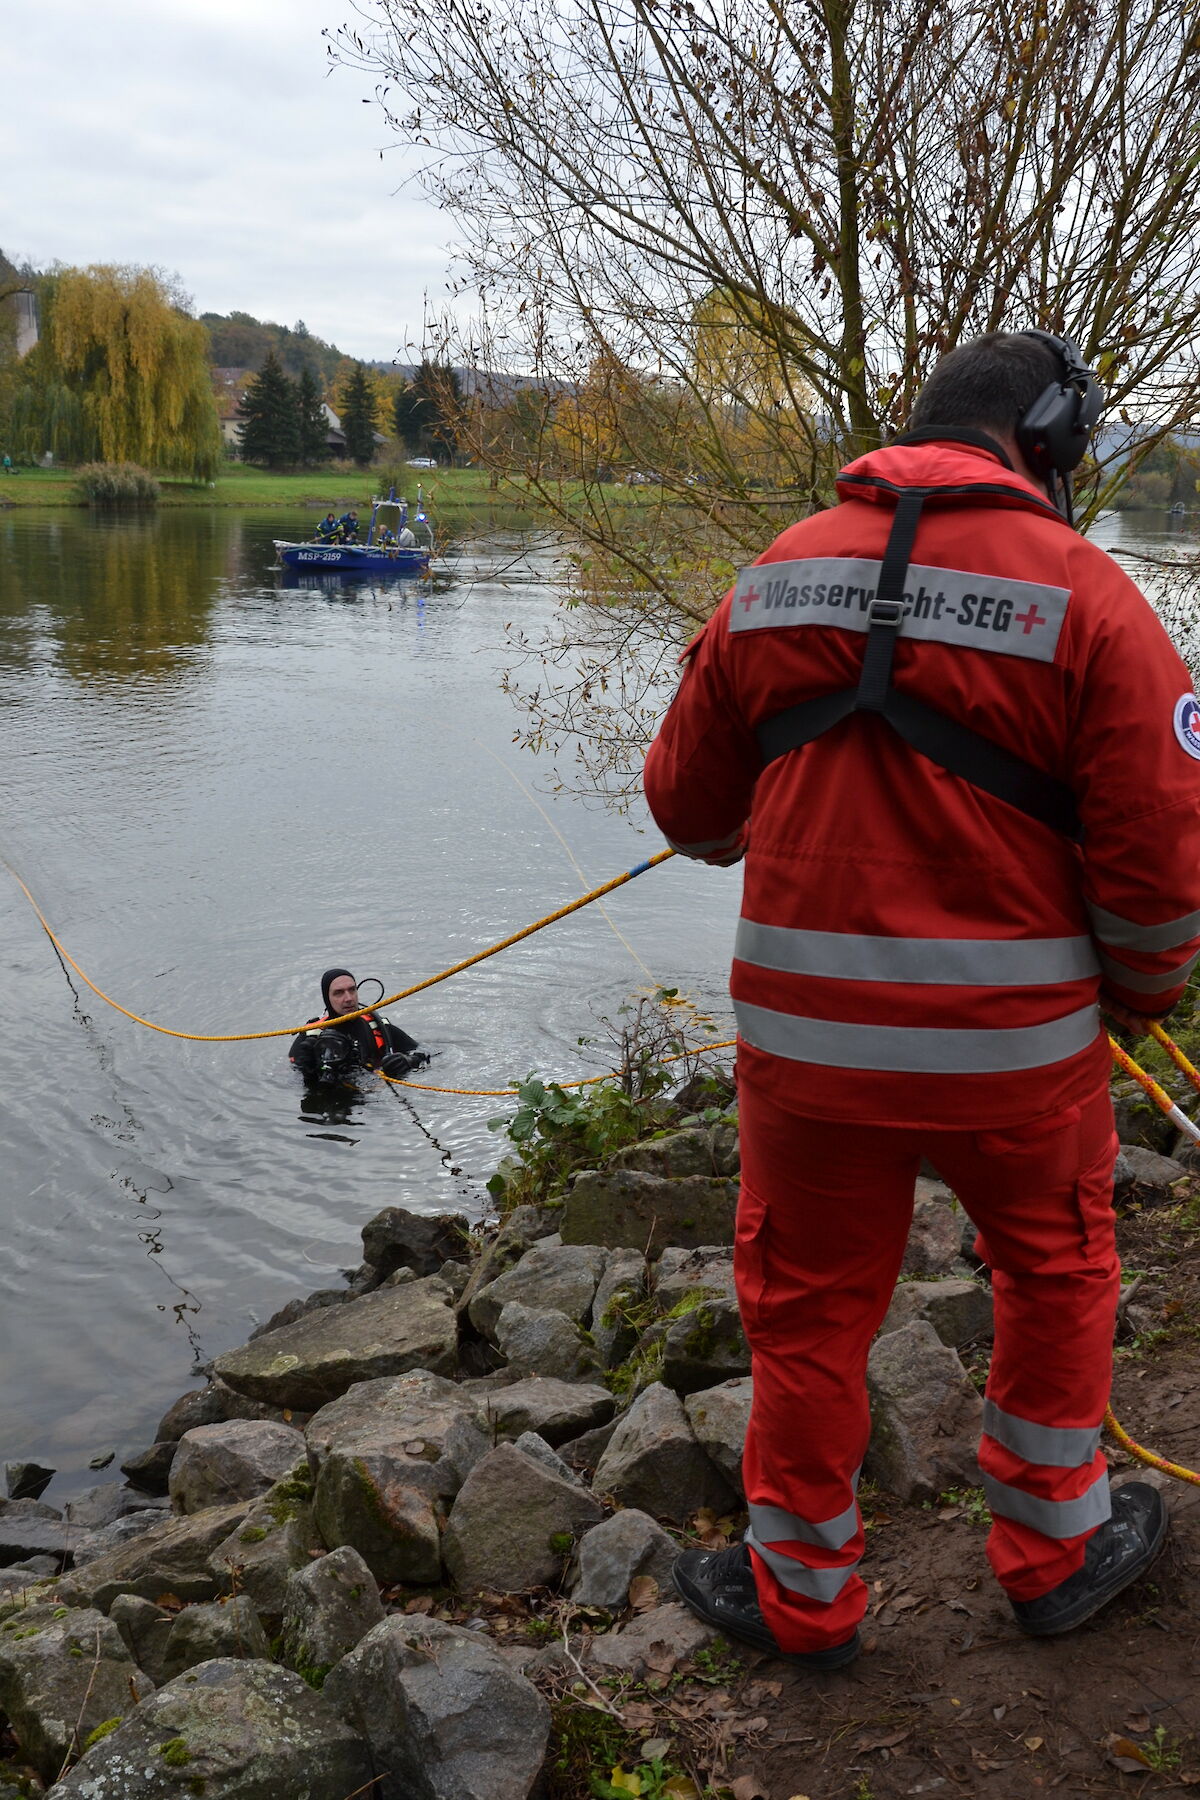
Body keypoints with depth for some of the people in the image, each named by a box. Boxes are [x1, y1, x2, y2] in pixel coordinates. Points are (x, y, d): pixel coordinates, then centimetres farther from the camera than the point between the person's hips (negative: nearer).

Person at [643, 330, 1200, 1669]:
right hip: (1016, 1033, -2)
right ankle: (1055, 1550, 40)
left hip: (805, 1026, 2)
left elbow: (689, 809, 9)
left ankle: (801, 1592, 34)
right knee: (1058, 1272, 24)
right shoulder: (1086, 598, -9)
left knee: (810, 1306, 18)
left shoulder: (775, 578, 1)